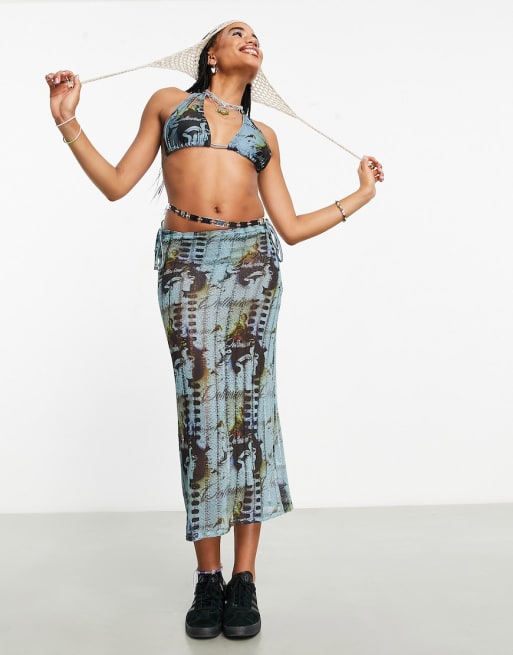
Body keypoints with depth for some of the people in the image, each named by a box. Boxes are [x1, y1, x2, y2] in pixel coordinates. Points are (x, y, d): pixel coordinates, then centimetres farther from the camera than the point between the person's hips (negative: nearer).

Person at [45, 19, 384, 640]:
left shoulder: (263, 134, 22)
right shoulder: (169, 101, 18)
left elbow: (291, 227, 17)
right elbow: (116, 183, 12)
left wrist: (360, 194, 23)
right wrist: (68, 121, 6)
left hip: (252, 255, 2)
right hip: (187, 260, -2)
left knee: (250, 399, -6)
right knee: (200, 401, -7)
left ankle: (244, 579, 1)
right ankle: (208, 578, 3)